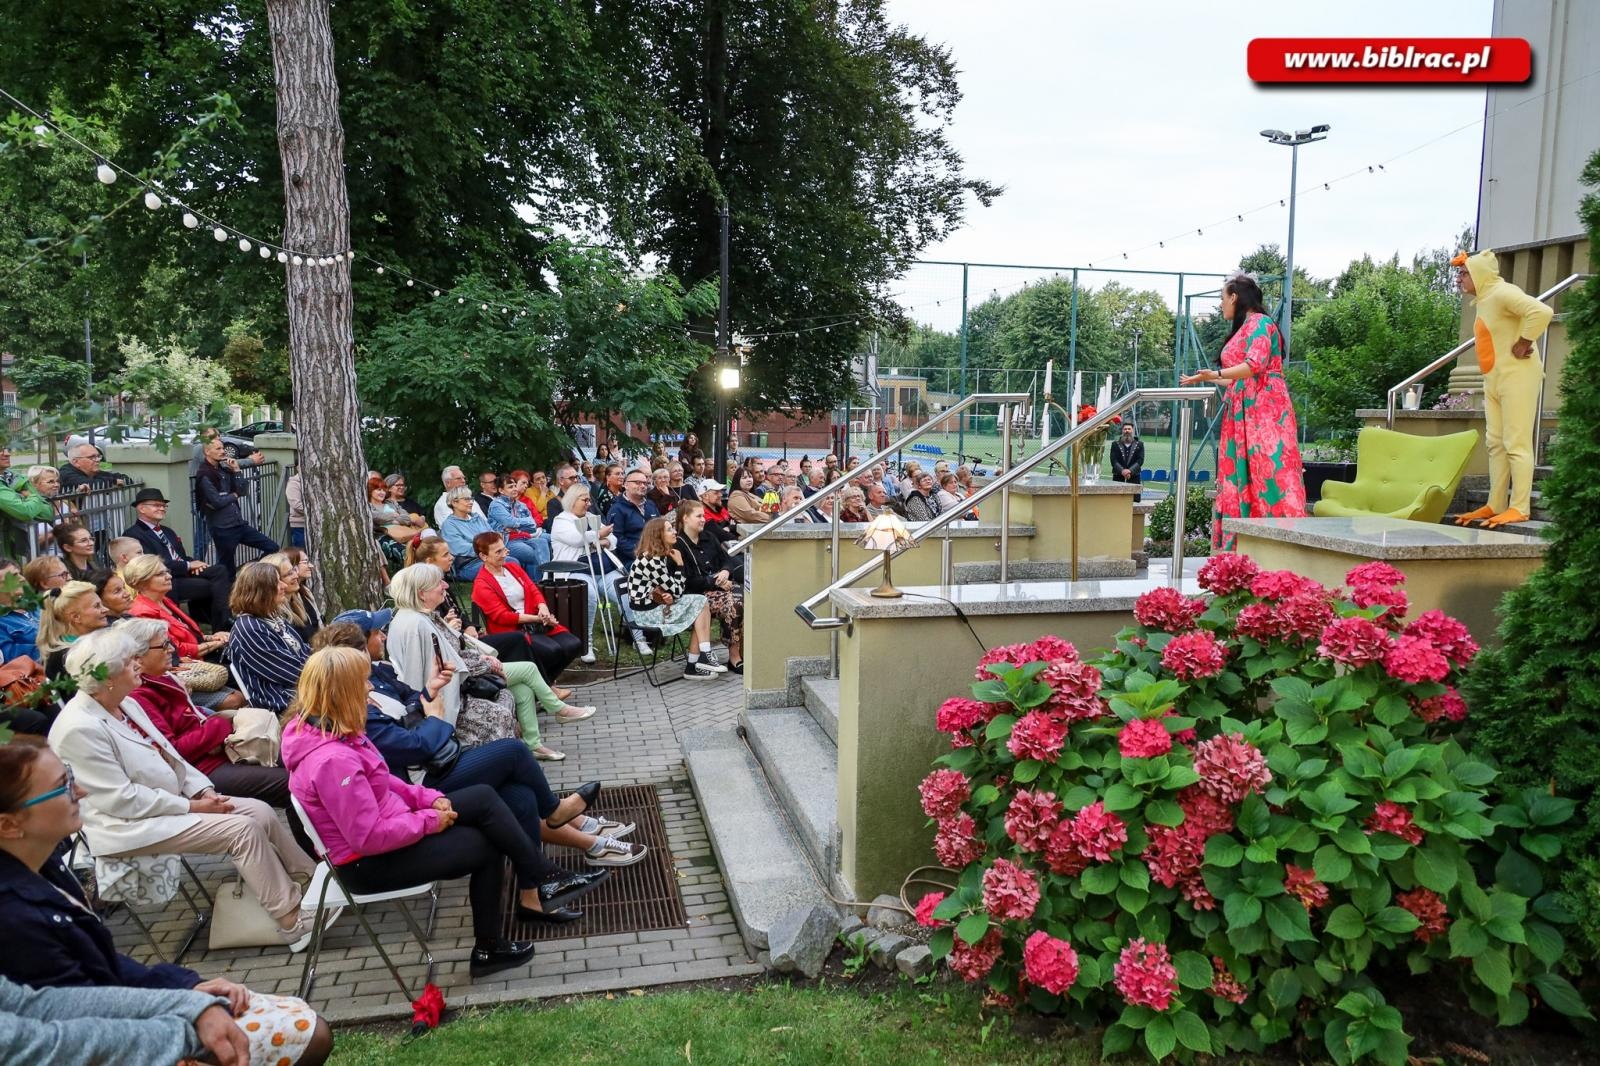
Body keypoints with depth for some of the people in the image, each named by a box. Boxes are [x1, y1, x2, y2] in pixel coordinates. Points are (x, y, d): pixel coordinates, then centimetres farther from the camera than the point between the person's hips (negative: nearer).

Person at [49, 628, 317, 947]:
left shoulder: (125, 704, 6)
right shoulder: (80, 728, -22)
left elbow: (167, 752, 12)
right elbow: (121, 799, -22)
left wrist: (204, 790, -3)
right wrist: (191, 807, -17)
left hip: (166, 802, 9)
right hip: (129, 826, -9)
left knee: (261, 811, -6)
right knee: (242, 829, -20)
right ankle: (292, 922, -13)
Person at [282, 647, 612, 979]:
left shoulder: (327, 730, -1)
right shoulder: (332, 761, -32)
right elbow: (369, 838, -30)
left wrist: (429, 798, -1)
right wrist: (429, 820, -17)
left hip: (389, 821, 9)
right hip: (370, 864, -9)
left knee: (484, 797, 1)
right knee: (486, 845, -5)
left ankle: (535, 891, 6)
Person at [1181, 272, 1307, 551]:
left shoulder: (1260, 323, -4)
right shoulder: (1243, 328, 22)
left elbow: (1255, 365, -19)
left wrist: (1216, 374, -28)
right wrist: (1206, 379, 35)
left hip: (1264, 410, -9)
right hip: (1242, 413, 9)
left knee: (1269, 474, -13)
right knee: (1240, 478, 4)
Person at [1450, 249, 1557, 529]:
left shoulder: (1502, 293, -14)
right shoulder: (1483, 299, 14)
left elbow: (1542, 312, -29)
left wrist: (1523, 344, -19)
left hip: (1516, 377, -10)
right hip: (1494, 379, 10)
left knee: (1516, 443, -8)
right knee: (1496, 444, 9)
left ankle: (1519, 508, -6)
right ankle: (1495, 505, 13)